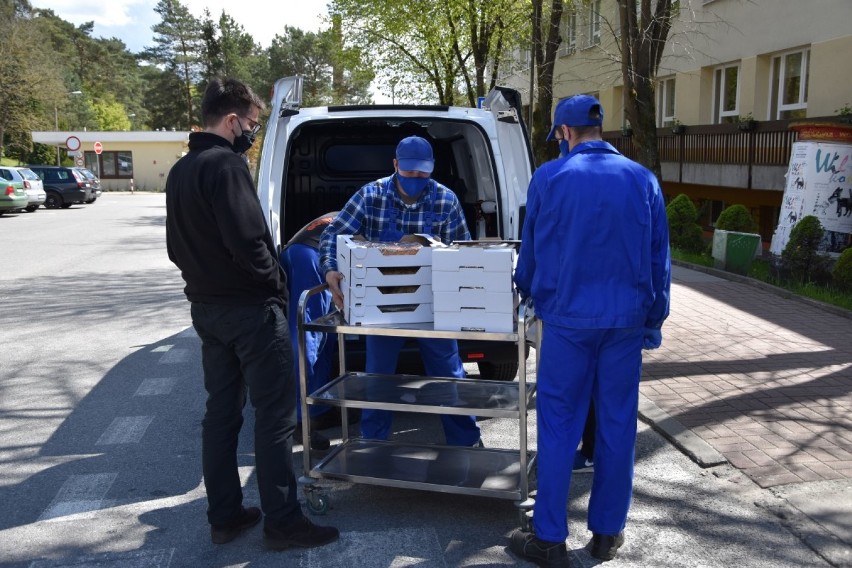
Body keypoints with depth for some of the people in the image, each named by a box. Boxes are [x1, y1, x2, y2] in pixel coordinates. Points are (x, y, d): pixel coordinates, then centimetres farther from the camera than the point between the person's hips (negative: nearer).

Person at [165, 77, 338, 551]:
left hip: (207, 307, 9)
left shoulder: (181, 171, 13)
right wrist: (275, 282, -10)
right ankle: (283, 522, 7)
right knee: (275, 415, -1)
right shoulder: (226, 164, -17)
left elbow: (177, 246, 18)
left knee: (222, 411, 14)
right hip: (250, 308, -9)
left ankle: (225, 516, 23)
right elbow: (246, 240, -24)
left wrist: (206, 279, 16)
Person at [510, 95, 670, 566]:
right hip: (626, 321, 3)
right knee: (617, 426, 11)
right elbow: (660, 258, 7)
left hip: (568, 319, -2)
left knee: (558, 429, 5)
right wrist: (655, 321, 17)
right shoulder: (642, 179, 4)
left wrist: (528, 293, 26)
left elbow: (530, 251, 7)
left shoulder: (549, 178, -3)